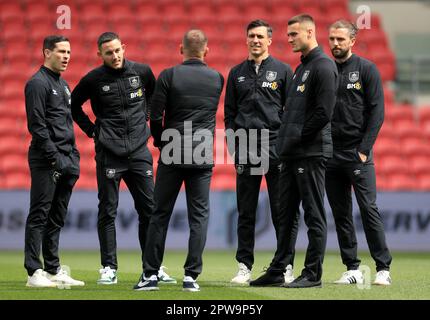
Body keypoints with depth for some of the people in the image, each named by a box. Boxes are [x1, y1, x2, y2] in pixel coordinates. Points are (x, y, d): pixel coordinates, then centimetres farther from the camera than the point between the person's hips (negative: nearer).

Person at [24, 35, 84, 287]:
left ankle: (54, 270, 15)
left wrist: (74, 157, 15)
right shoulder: (38, 83, -8)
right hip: (46, 161, -9)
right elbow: (37, 125, -15)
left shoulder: (63, 84, 20)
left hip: (67, 161, 9)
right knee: (39, 216, -7)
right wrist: (54, 157, -18)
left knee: (57, 218, 11)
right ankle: (35, 272, -7)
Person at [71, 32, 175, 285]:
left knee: (149, 210, 4)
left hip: (139, 151, 2)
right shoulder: (94, 79, -3)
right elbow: (73, 104, 11)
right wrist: (91, 129, 4)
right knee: (108, 212, 1)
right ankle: (109, 268, 6)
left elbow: (154, 94, 24)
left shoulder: (142, 72, 3)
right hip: (109, 153, -2)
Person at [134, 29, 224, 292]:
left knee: (161, 214, 6)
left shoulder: (169, 76, -6)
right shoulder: (217, 79, 4)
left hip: (172, 155, -1)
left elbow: (155, 116, -7)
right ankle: (191, 276, 0)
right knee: (199, 216, 5)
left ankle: (151, 275, 8)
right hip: (203, 157, 1)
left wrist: (160, 142, 10)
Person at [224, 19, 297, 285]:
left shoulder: (283, 71, 6)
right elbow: (229, 111, 16)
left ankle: (287, 265, 2)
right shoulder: (237, 73, 13)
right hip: (245, 148, 2)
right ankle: (245, 266, 8)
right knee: (246, 212, 4)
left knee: (281, 210, -2)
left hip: (276, 146, -2)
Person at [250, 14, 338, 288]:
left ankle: (313, 274, 0)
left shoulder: (323, 67, -10)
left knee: (314, 215, -4)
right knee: (286, 214, 12)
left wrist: (298, 137, -13)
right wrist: (286, 138, 10)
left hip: (311, 152, -10)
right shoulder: (301, 68, 20)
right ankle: (278, 269, 18)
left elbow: (324, 113, -18)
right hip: (292, 153, 10)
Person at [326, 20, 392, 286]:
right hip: (330, 153, 4)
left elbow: (377, 111, -4)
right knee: (341, 214, 5)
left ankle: (383, 268, -4)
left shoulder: (366, 69, 0)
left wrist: (364, 149, -11)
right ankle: (353, 269, 10)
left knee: (369, 209, -8)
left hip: (358, 152, -4)